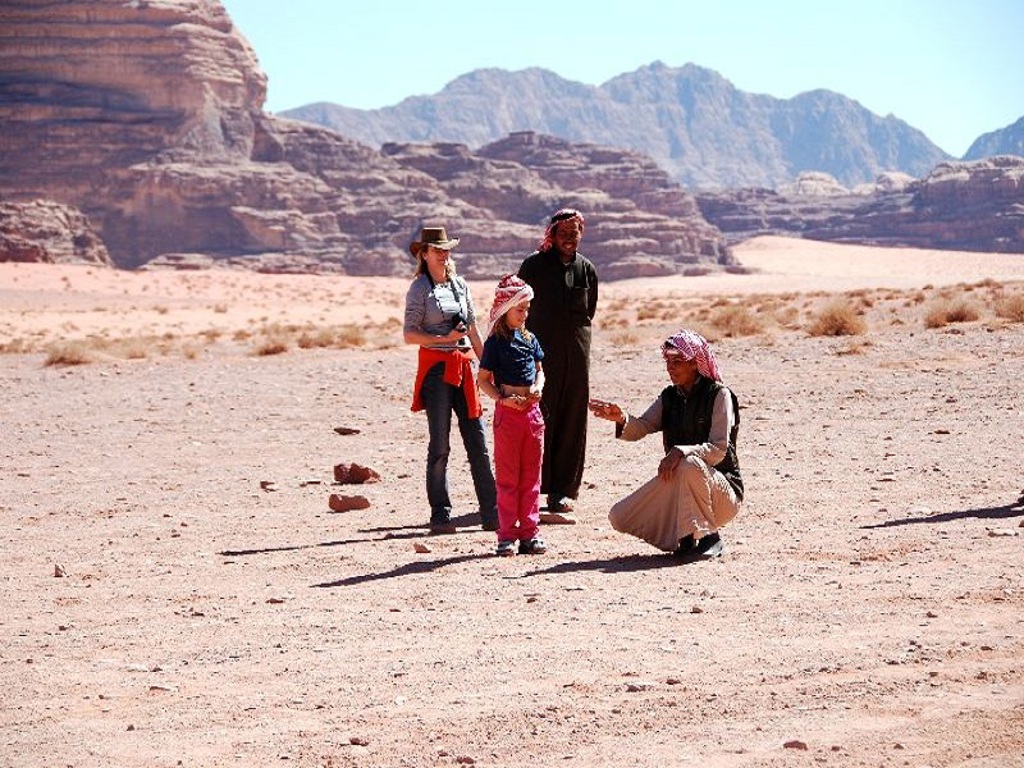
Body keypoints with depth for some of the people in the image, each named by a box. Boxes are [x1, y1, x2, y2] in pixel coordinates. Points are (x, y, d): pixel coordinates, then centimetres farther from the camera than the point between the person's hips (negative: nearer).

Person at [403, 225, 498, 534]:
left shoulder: (460, 285, 13)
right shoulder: (419, 289, -2)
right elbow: (410, 335, -6)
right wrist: (445, 338, -16)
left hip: (463, 367, 5)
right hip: (435, 367, -5)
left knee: (478, 441, 2)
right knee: (439, 445, -1)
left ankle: (491, 513, 4)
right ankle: (440, 515, 5)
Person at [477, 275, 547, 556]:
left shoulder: (530, 339, 11)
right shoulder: (496, 342, -5)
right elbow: (483, 379, -4)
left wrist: (538, 386, -2)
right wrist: (502, 399, -17)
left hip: (532, 410, 5)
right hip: (508, 411, -5)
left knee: (531, 476, 8)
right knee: (507, 477, 1)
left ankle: (529, 533, 13)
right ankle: (506, 535, 5)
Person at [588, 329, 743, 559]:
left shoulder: (719, 395, -10)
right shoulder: (669, 397, 8)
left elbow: (718, 450, -19)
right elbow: (640, 428, -6)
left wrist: (681, 452, -34)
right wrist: (622, 419, -29)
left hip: (722, 489, -6)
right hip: (679, 488, 6)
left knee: (690, 465, -39)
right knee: (620, 518, -9)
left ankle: (707, 537, -20)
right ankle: (686, 536, 7)